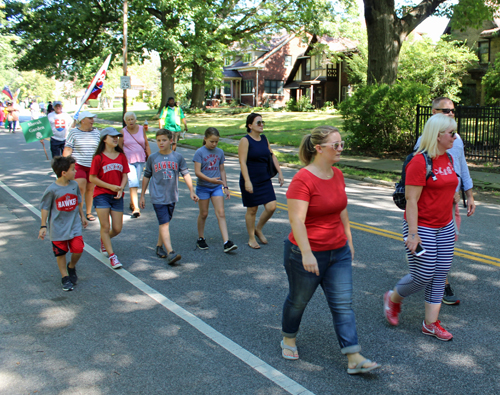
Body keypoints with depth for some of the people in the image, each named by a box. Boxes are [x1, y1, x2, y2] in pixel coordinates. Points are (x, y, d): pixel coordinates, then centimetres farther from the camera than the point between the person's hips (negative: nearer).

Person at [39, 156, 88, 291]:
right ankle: (65, 277, 23)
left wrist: (82, 216, 22)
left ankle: (71, 267, 23)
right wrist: (43, 226, -6)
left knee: (78, 249, -7)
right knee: (61, 253, 6)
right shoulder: (52, 189, -15)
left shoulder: (74, 185, -2)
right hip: (58, 228, -3)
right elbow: (45, 208, -7)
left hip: (74, 225, 3)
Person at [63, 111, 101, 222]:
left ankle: (88, 213, 21)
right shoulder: (74, 132, 0)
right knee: (80, 188, -13)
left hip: (93, 166, 3)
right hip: (78, 165, -3)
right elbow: (67, 150, -3)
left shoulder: (96, 133, 10)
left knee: (90, 189, 7)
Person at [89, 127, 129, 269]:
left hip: (117, 196, 4)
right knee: (105, 227, -4)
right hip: (101, 195, -4)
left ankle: (104, 240, 38)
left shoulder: (121, 156, 6)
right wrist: (110, 186, -13)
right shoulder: (98, 158, -6)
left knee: (117, 229, 5)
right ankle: (112, 256, 5)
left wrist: (121, 189, -11)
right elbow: (92, 178, -6)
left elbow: (124, 176, 8)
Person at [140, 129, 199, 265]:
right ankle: (170, 253, -17)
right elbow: (146, 177, 9)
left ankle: (159, 246, 32)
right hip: (158, 197, -3)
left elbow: (185, 174, 3)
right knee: (164, 224, -11)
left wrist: (191, 191, -7)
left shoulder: (178, 157, 2)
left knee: (165, 223, 14)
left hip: (172, 196, 3)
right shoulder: (152, 158, 0)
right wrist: (142, 196, 12)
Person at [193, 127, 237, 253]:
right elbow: (197, 172, -15)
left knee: (221, 213, -6)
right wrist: (210, 179, -28)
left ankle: (226, 242, -12)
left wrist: (225, 187, 10)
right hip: (203, 187, -3)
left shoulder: (220, 152, 5)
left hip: (217, 187, 3)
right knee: (204, 214, 8)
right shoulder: (199, 152, -8)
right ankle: (200, 239, 28)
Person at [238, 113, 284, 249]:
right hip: (251, 181, -6)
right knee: (252, 210, 4)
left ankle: (258, 229, 22)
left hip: (265, 180, 6)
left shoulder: (264, 139, 9)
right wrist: (247, 181, -24)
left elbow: (272, 156, 17)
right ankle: (251, 238, 22)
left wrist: (280, 173, 11)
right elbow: (242, 162, -17)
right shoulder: (245, 140, -11)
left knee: (271, 207, -3)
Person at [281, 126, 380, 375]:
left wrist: (348, 240, 17)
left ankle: (354, 359, 6)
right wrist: (306, 254, -34)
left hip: (338, 253, 6)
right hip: (306, 255, -6)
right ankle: (289, 339, 40)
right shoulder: (303, 180, -20)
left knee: (343, 304, 4)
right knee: (298, 300, 14)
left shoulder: (337, 175, 4)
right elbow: (296, 219, -27)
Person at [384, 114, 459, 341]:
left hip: (444, 227, 8)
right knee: (423, 275, -3)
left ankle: (430, 323, 20)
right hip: (422, 226, -8)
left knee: (440, 275, 9)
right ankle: (393, 299, 26)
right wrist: (412, 234, -21)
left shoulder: (448, 159, 9)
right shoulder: (419, 162, -17)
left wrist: (453, 226, 19)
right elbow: (411, 200, -19)